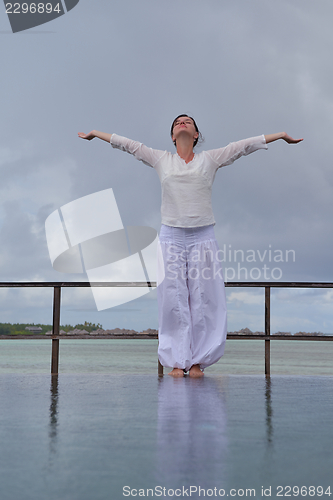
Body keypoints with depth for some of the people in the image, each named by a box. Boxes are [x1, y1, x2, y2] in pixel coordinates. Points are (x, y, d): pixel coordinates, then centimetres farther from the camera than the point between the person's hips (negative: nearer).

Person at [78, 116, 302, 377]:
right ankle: (178, 360, 8)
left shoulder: (210, 159, 10)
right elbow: (127, 144, 17)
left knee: (202, 299, -1)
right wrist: (95, 133, 22)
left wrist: (282, 135, 13)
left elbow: (246, 145, 11)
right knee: (173, 299, -1)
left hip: (202, 236, 0)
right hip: (171, 236, 0)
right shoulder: (161, 160, 12)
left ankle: (198, 360, 8)